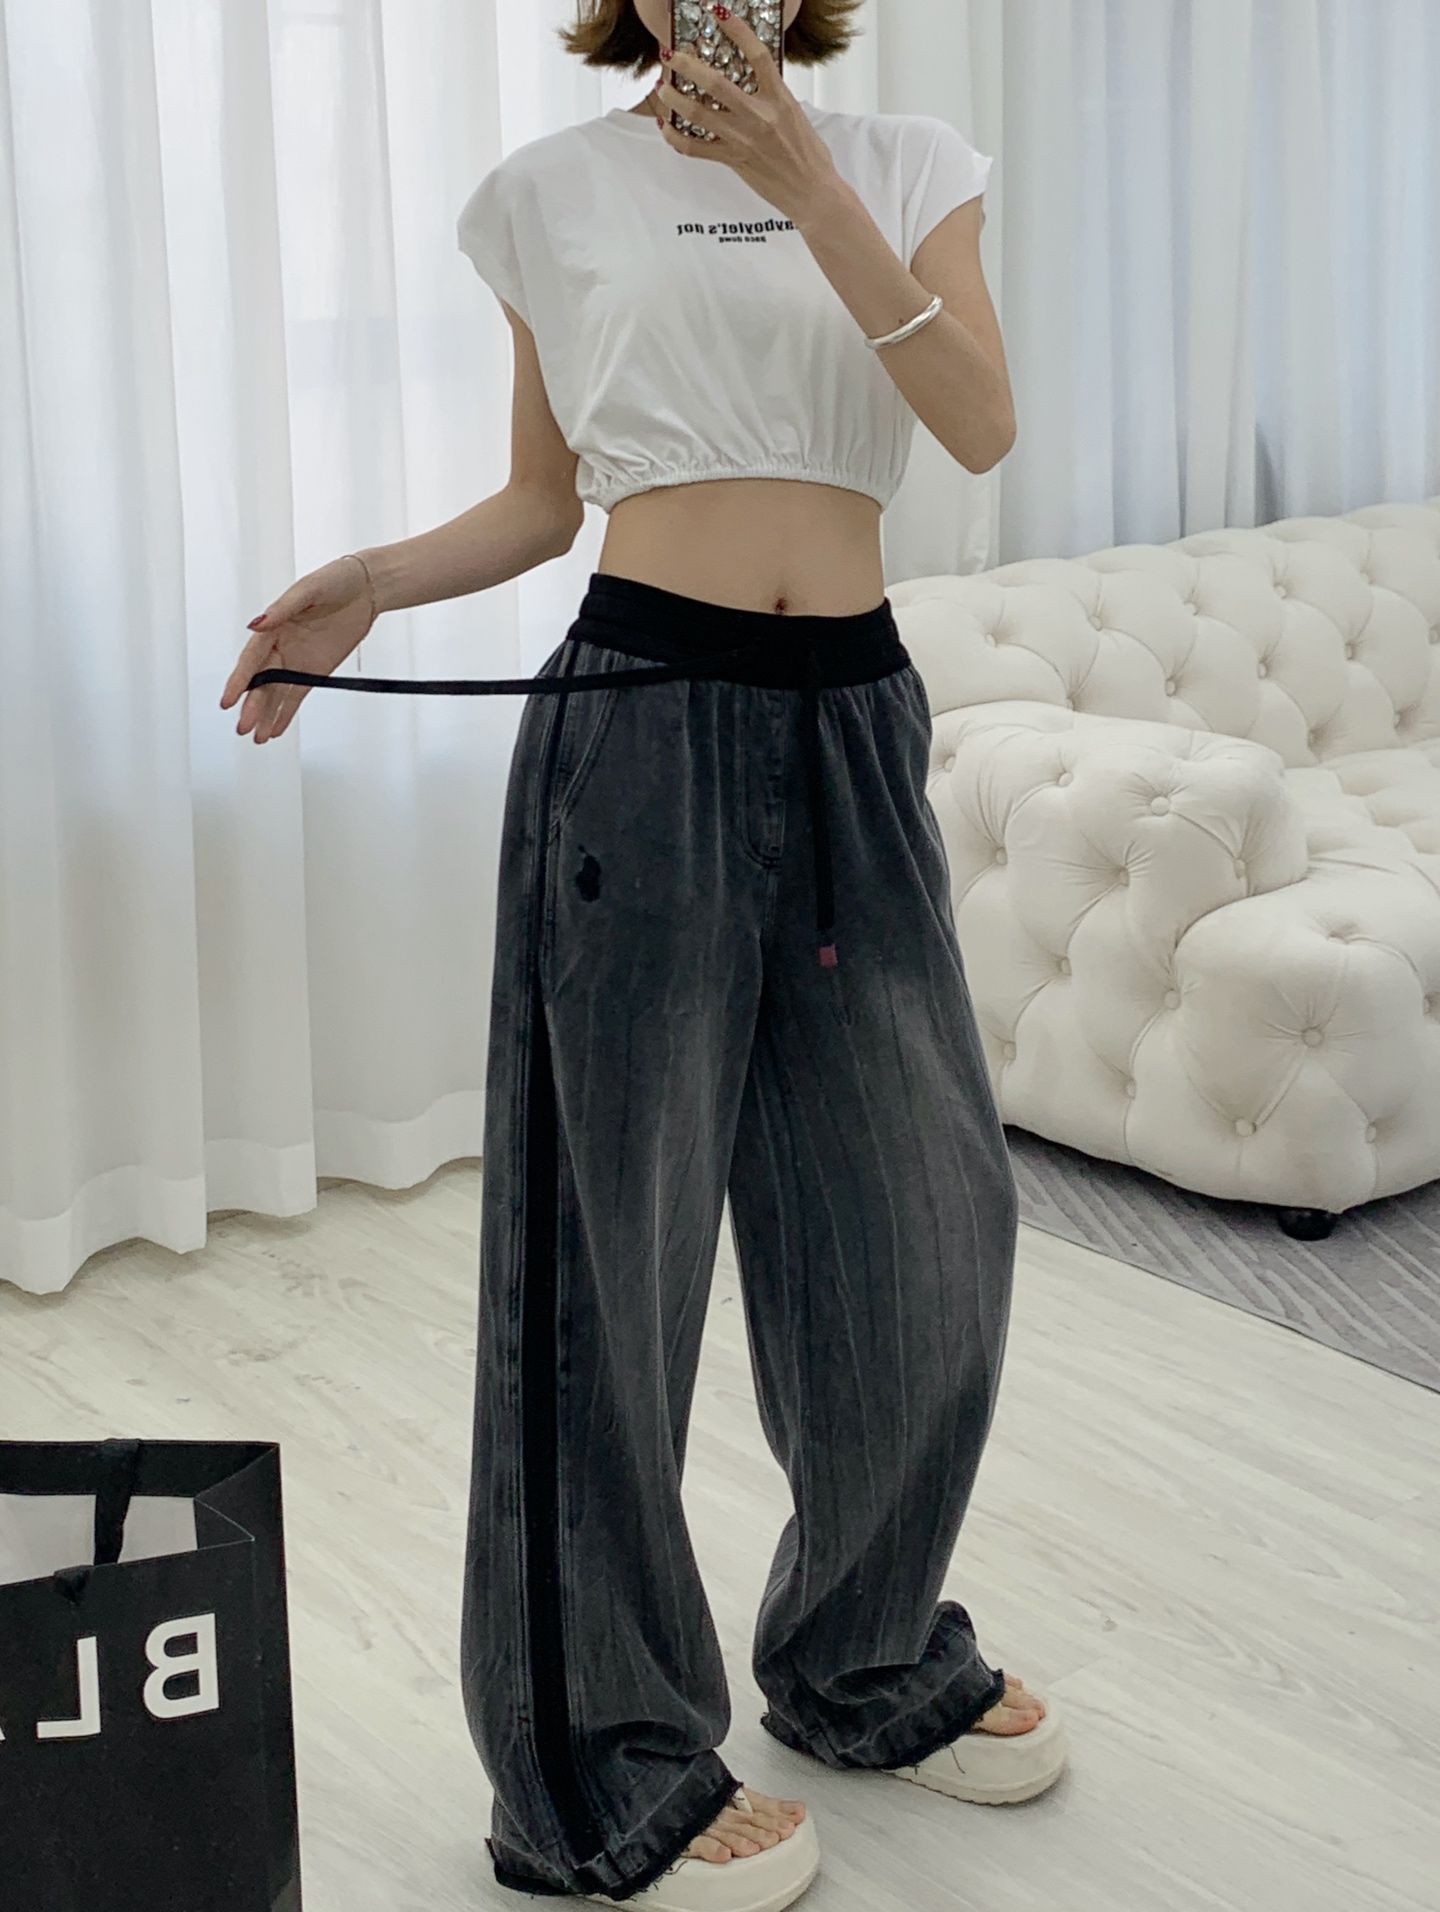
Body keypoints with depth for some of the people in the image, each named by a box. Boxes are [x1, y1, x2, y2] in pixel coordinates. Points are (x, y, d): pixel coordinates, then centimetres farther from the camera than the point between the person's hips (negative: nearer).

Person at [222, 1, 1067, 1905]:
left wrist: (808, 186, -13)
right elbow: (547, 494, 13)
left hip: (855, 721, 3)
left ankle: (869, 1659, 30)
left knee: (928, 1213, 6)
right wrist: (373, 582, -4)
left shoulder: (905, 164, 10)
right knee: (619, 1234, 0)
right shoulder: (561, 192, 7)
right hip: (644, 723, -2)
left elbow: (982, 423, -6)